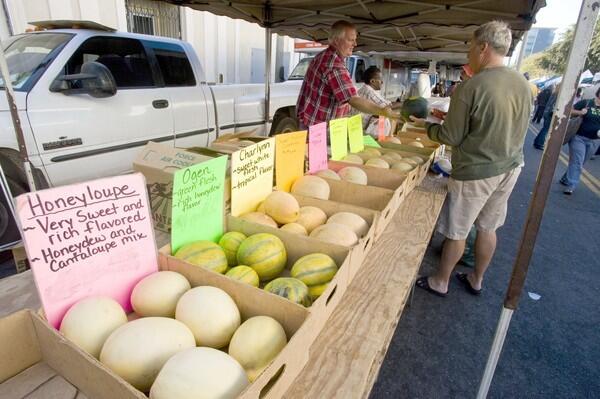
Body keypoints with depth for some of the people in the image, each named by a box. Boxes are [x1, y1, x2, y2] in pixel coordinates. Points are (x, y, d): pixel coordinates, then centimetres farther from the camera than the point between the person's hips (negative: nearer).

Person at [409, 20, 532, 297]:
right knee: (487, 227, 19)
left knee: (457, 231, 7)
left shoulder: (471, 87, -20)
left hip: (475, 172, -7)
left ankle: (440, 282, 25)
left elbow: (451, 137, -15)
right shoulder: (523, 84, 2)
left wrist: (426, 125, 3)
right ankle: (476, 280, 36)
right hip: (511, 166, 7)